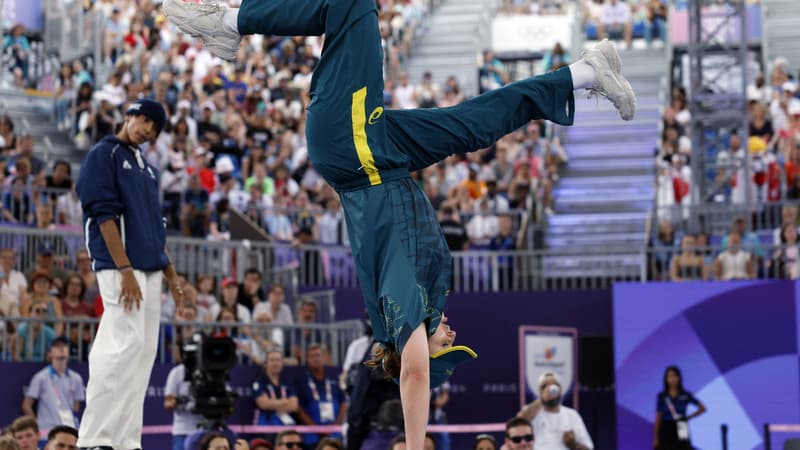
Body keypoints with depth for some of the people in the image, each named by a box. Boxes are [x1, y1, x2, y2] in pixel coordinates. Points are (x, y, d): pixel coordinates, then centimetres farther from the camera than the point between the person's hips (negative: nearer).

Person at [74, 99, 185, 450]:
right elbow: (104, 213, -13)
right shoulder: (104, 154, -3)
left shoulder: (147, 168, 22)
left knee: (144, 351, 4)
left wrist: (171, 275, 18)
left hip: (150, 270, 9)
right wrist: (124, 270, -20)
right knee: (125, 345, -17)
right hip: (119, 266, -9)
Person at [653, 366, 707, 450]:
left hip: (680, 432, 0)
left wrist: (688, 417, -1)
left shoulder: (685, 395, 1)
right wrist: (655, 438, 0)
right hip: (665, 432, 0)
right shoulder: (662, 396, 1)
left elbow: (702, 408, 9)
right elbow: (658, 418, 3)